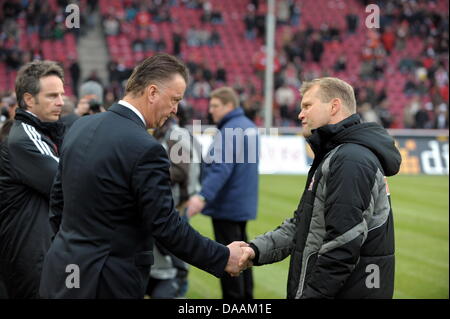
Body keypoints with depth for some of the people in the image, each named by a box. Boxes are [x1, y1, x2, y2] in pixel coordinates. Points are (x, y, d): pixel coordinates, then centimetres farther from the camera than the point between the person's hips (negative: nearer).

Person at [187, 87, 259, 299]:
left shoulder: (230, 131, -19)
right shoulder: (248, 126, 11)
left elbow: (222, 168, -30)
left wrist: (204, 196, -37)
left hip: (227, 204, -10)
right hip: (243, 203, 10)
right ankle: (246, 294, 25)